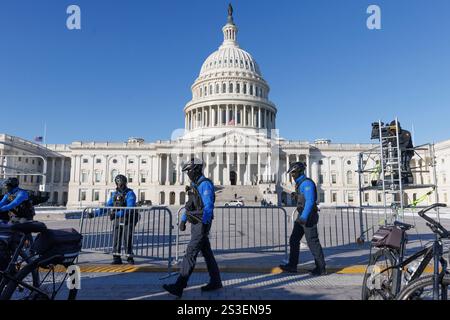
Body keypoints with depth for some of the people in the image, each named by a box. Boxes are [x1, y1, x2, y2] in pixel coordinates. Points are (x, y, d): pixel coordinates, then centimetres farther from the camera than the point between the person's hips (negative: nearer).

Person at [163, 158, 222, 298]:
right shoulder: (195, 185, 16)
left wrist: (205, 224, -28)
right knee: (207, 253, 14)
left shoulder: (205, 184, -15)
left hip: (202, 225, -10)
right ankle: (215, 282, 25)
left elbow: (208, 206, -23)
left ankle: (179, 287, -8)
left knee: (190, 253, -10)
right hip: (196, 224, 10)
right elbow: (190, 205, 22)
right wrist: (183, 220, 19)